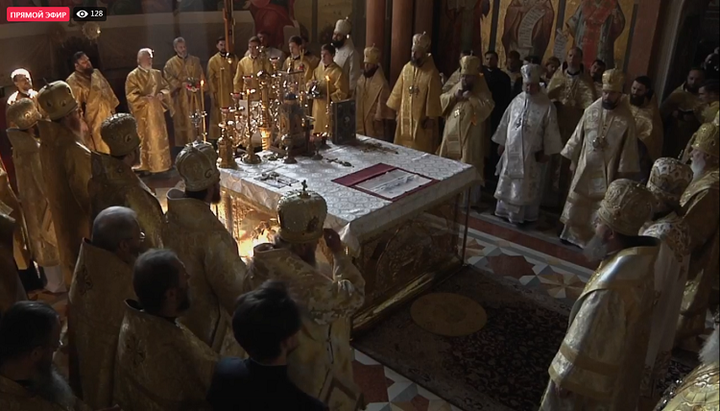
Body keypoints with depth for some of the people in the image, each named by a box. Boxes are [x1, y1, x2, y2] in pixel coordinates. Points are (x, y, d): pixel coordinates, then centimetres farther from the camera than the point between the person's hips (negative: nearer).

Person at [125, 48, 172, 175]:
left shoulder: (157, 73, 10)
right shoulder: (133, 76, -7)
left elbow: (166, 87, 11)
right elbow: (131, 95, -13)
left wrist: (162, 94, -10)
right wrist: (145, 98, -24)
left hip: (157, 111, 5)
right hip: (143, 113, -5)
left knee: (160, 138, 10)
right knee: (146, 139, -1)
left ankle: (161, 164, 21)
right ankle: (146, 166, 6)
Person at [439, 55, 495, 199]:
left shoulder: (481, 90, -6)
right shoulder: (457, 86, 11)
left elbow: (488, 107, -21)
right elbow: (442, 99, 12)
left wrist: (471, 97, -20)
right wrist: (453, 96, -6)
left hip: (470, 136, -6)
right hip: (452, 134, 6)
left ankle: (472, 199, 7)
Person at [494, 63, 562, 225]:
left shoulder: (547, 106, -9)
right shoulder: (516, 101, 2)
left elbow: (550, 131, -5)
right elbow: (506, 123, 10)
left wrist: (547, 152, -5)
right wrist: (501, 143, 11)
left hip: (532, 155, -3)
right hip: (511, 151, 4)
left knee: (526, 187, 5)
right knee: (507, 184, 12)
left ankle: (524, 215, 18)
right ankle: (505, 211, 26)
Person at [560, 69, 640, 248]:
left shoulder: (626, 118, -11)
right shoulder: (591, 110, -3)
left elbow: (628, 147, -6)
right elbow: (578, 135, 5)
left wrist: (623, 172, -6)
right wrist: (573, 160, 7)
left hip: (607, 169, -3)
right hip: (585, 165, 3)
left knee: (600, 208, 5)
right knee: (576, 202, 13)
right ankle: (572, 233, 29)